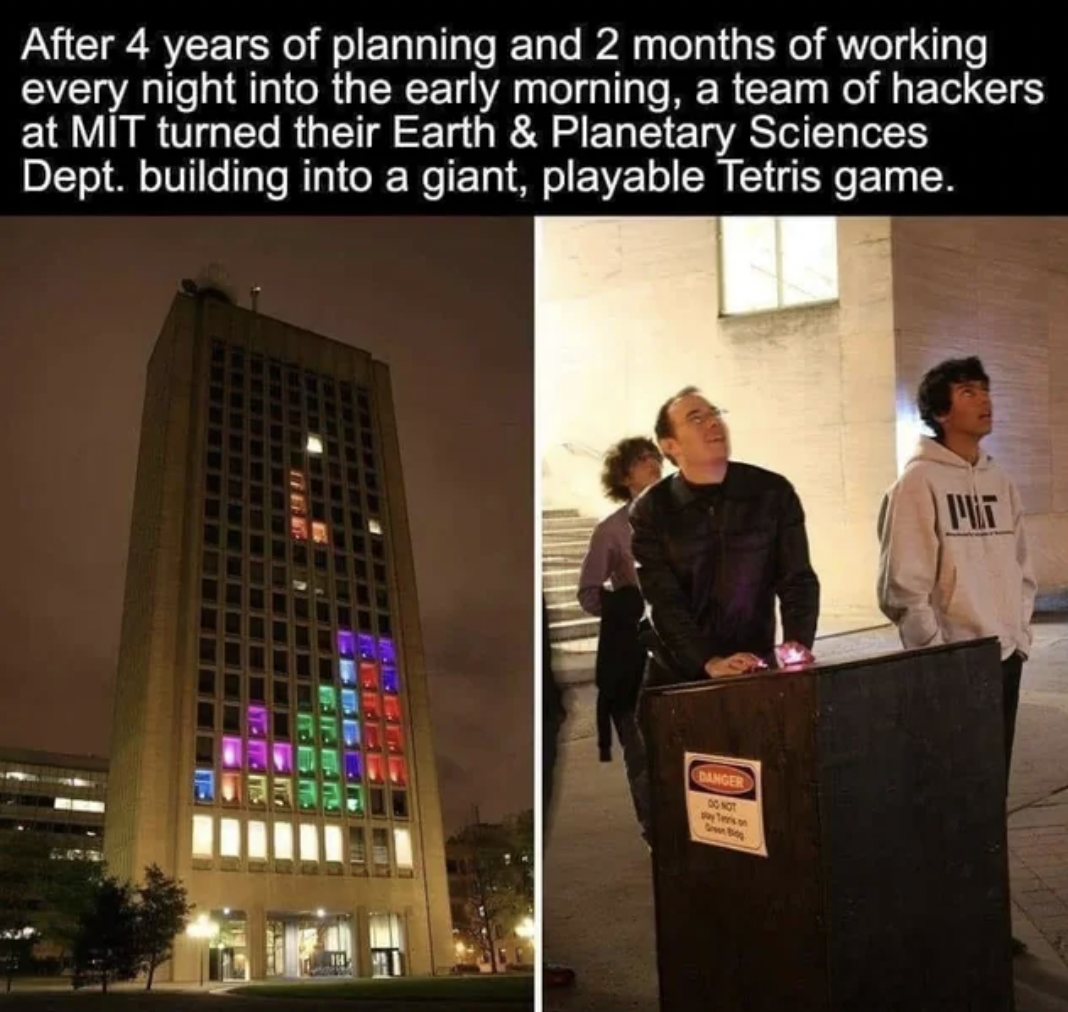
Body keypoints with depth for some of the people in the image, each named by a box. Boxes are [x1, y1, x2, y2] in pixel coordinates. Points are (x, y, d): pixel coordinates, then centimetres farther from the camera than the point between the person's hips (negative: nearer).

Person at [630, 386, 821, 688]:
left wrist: (797, 646, -20)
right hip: (679, 674, -1)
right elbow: (664, 603, -13)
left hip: (756, 668, 1)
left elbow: (797, 579, -3)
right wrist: (712, 663, -25)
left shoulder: (773, 493, -2)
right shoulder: (651, 511, -6)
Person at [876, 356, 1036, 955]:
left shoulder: (1000, 482, 11)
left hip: (1003, 659, 7)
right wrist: (937, 655, -15)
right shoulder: (918, 483, -10)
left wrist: (1020, 637, 7)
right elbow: (903, 584, -14)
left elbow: (1022, 569, 16)